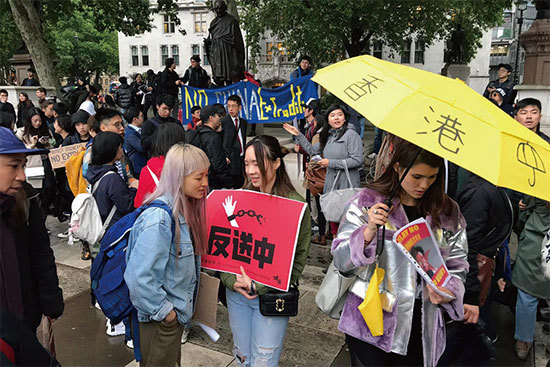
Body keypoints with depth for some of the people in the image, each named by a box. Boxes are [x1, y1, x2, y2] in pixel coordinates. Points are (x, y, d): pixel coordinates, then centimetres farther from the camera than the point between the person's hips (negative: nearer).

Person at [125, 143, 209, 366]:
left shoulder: (185, 209, -1)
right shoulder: (160, 218, -29)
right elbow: (139, 276, -30)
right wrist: (164, 312, -19)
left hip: (177, 312, 8)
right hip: (159, 320, -8)